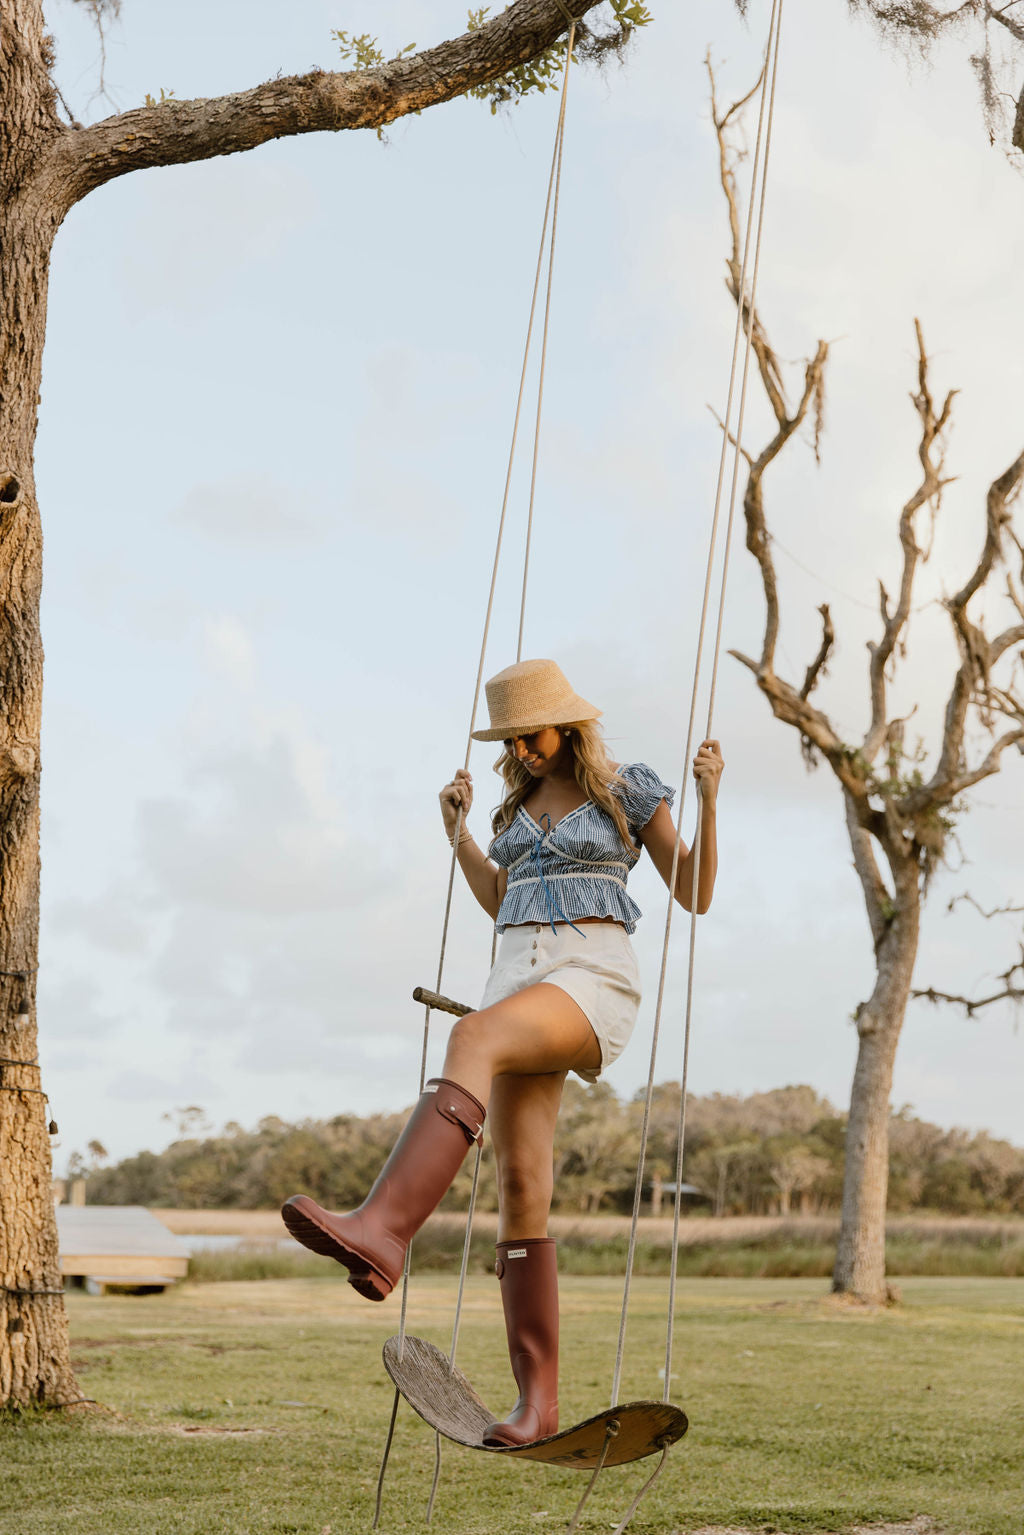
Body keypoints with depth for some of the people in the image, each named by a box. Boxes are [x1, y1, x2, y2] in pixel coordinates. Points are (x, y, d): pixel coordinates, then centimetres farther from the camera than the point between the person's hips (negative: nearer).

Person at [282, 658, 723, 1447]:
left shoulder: (628, 787, 5)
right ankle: (539, 1399, -1)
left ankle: (383, 1231, -54)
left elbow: (696, 895, 5)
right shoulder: (523, 799, 21)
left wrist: (708, 802, -7)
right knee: (521, 1188, -5)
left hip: (594, 982, -6)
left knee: (472, 1038, -37)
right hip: (519, 981, 6)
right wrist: (458, 830, 23)